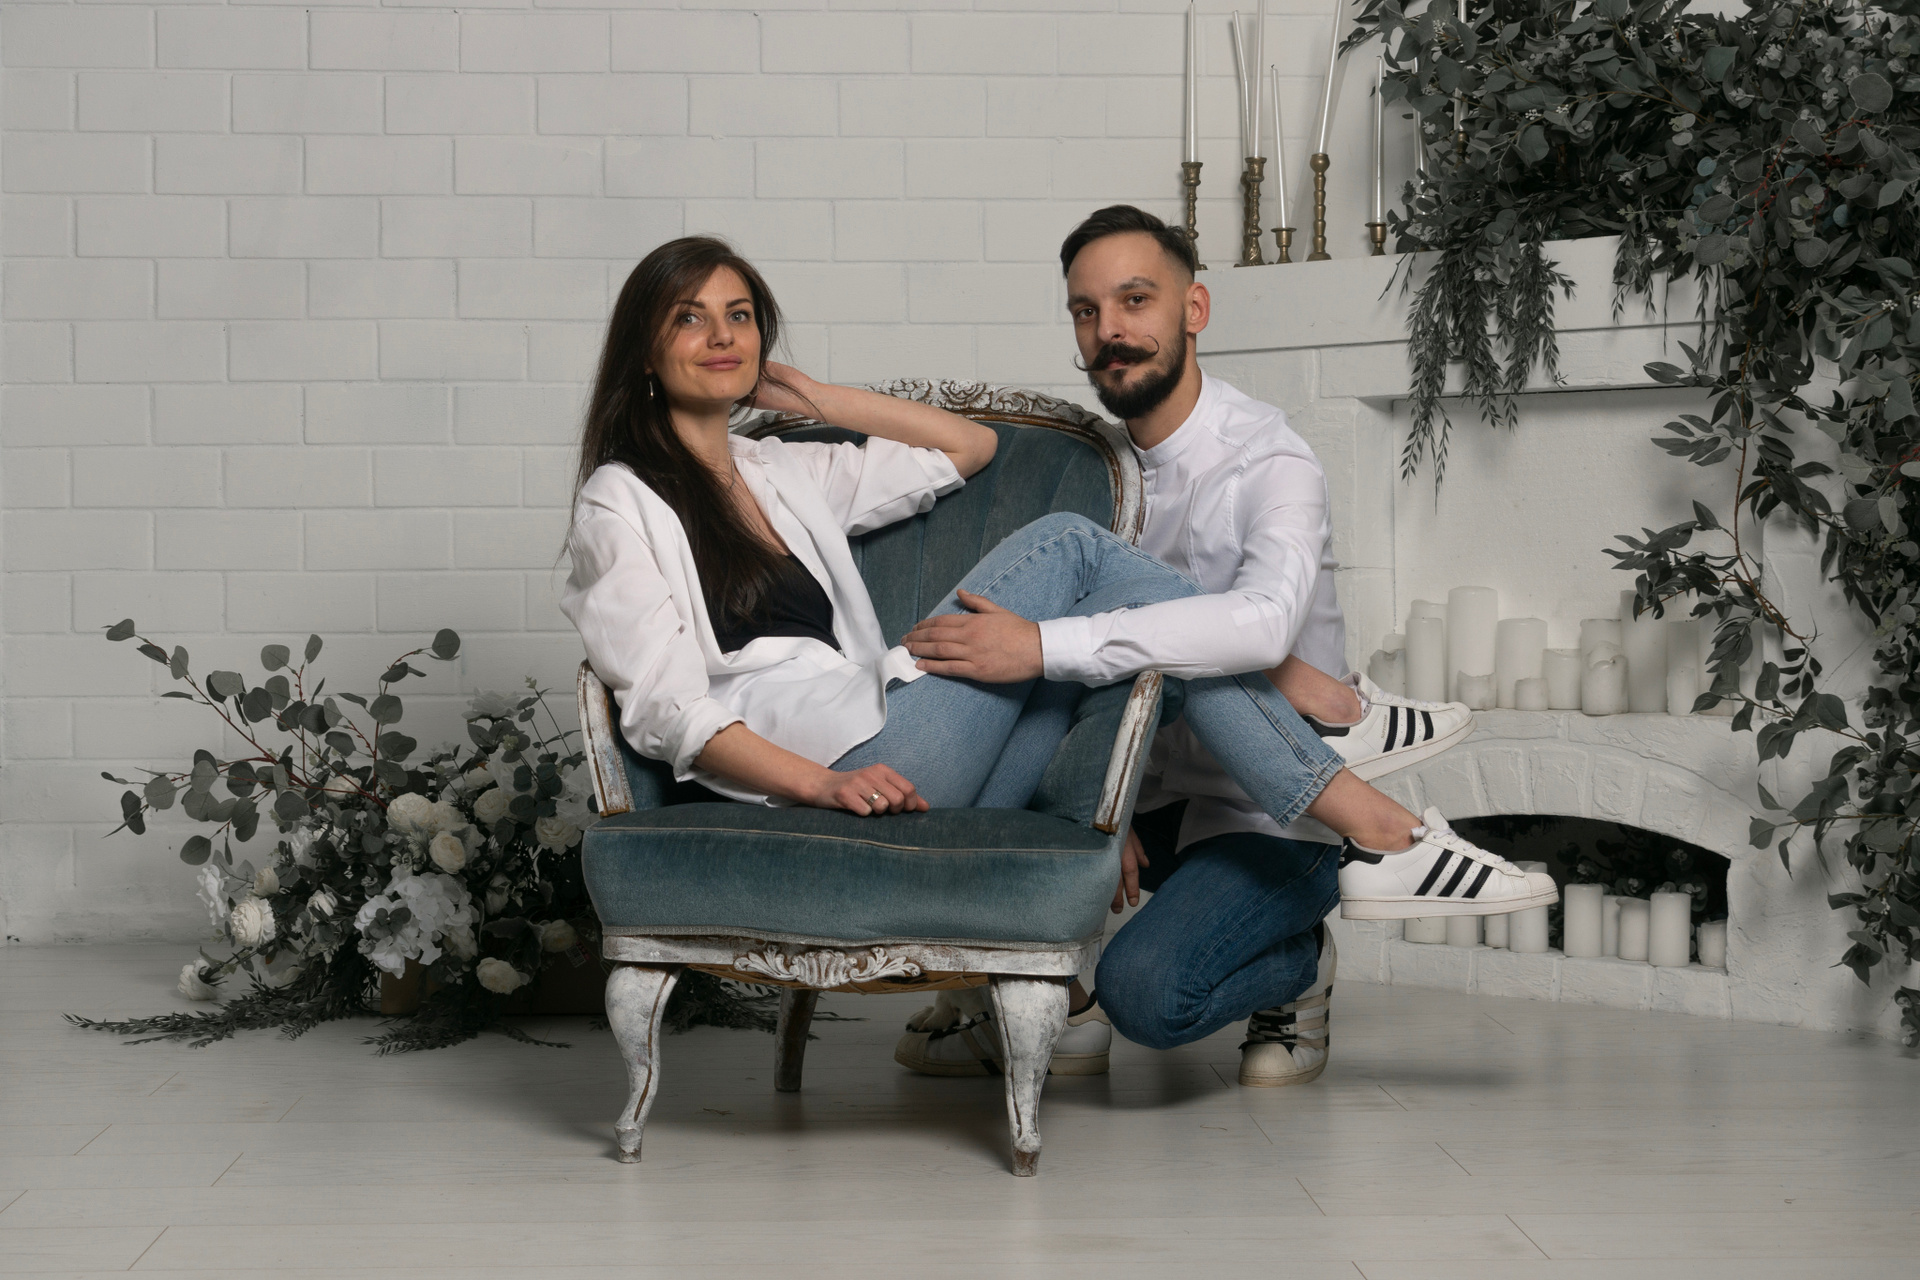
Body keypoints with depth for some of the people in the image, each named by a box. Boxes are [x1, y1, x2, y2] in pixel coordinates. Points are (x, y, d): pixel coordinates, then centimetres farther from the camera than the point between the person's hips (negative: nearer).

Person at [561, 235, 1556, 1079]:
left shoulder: (782, 476, 25)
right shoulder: (623, 504, 4)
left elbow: (967, 446, 32)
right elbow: (666, 708, -7)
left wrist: (813, 395, 25)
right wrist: (820, 781, -20)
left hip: (884, 771, 7)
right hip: (811, 786, -7)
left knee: (1131, 609, -6)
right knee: (1068, 545, -12)